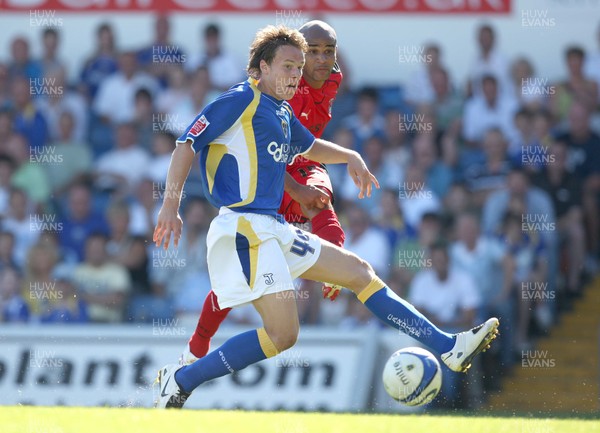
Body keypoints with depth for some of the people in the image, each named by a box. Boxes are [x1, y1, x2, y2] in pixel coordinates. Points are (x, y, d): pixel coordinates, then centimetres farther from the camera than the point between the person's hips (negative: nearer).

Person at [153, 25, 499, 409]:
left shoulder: (282, 113, 20)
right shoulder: (242, 100, -7)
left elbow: (308, 146, 43)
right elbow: (187, 145, -13)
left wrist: (351, 158, 30)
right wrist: (171, 206, -22)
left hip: (274, 229, 10)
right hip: (245, 228, -10)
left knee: (359, 272, 11)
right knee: (283, 334, -18)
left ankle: (448, 348, 14)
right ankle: (180, 380, -11)